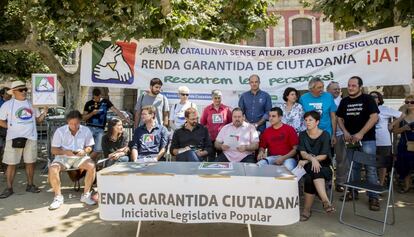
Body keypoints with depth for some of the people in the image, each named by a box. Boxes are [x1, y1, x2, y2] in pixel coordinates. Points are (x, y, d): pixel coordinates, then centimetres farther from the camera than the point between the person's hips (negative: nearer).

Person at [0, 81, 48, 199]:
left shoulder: (31, 103, 9)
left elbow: (38, 119, 12)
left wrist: (45, 113, -5)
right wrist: (13, 127, -6)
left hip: (31, 137, 3)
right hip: (14, 138, -3)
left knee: (30, 162, 9)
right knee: (11, 163, 3)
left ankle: (30, 185, 21)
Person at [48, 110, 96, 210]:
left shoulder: (86, 130, -1)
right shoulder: (60, 131, -4)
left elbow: (89, 147, 5)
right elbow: (54, 150, -3)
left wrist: (84, 151, -18)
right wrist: (65, 152, -22)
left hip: (80, 157, 1)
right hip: (63, 157, 0)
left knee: (92, 166, -28)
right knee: (52, 169, -30)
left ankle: (86, 195, -14)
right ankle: (58, 197, -10)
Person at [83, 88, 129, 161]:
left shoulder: (106, 102, 6)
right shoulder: (89, 104, 7)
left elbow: (115, 110, -4)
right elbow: (84, 118, 8)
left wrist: (124, 118, -15)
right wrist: (92, 113, -10)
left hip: (100, 129, 0)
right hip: (90, 128, 0)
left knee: (98, 150, -6)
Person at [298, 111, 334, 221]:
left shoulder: (325, 134, 1)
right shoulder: (302, 135, 10)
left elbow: (324, 156, -7)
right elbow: (302, 153, -4)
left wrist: (307, 161, -17)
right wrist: (312, 158, -26)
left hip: (323, 166, -1)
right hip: (307, 166, 2)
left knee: (310, 178, -35)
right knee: (313, 171, -36)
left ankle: (307, 210, -33)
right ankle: (325, 200, -42)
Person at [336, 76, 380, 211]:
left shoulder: (367, 99, -2)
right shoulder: (344, 101, 10)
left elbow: (374, 117, -11)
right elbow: (340, 118, 14)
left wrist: (360, 134, -17)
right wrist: (345, 132, -3)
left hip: (367, 139, -4)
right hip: (350, 139, 4)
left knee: (370, 168, -4)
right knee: (353, 167, 12)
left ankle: (373, 197, 3)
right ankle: (353, 192, 23)